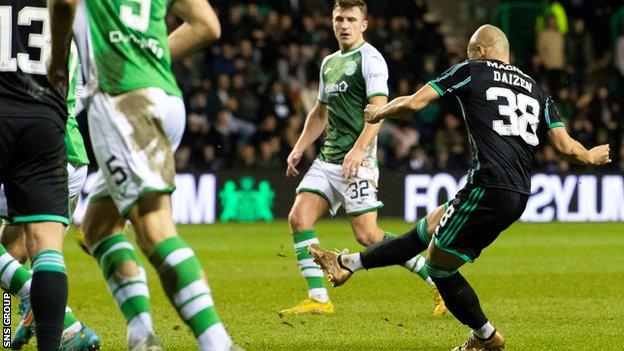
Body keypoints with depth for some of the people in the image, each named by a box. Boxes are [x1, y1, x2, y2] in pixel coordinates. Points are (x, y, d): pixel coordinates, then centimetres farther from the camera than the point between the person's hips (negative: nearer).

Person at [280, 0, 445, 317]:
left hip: (357, 161, -8)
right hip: (327, 159, 8)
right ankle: (318, 299, -5)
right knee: (299, 218, -7)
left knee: (367, 235, -11)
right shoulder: (329, 63, 19)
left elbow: (378, 109, -18)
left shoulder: (370, 59, -8)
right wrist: (299, 148, 21)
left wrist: (358, 151, -29)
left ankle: (438, 281, 1)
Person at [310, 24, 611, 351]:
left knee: (439, 266, 8)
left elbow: (412, 104, 0)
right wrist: (591, 156, 33)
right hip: (519, 198, 8)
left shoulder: (471, 71, 5)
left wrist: (377, 114, 20)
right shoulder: (537, 90, 19)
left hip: (488, 187, -8)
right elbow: (566, 147, 10)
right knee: (425, 232, 19)